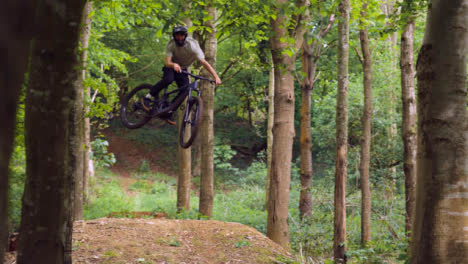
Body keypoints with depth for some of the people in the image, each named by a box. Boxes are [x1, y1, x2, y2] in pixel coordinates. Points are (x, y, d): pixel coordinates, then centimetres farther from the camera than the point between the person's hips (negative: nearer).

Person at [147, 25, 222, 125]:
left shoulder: (192, 46, -27)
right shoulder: (171, 44, -23)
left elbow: (204, 62, -33)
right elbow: (167, 62, -31)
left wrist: (216, 76, -43)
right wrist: (174, 65, -56)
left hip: (182, 69, 1)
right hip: (171, 66, -1)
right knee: (168, 79, -34)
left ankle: (168, 114, 3)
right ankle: (152, 93, -9)